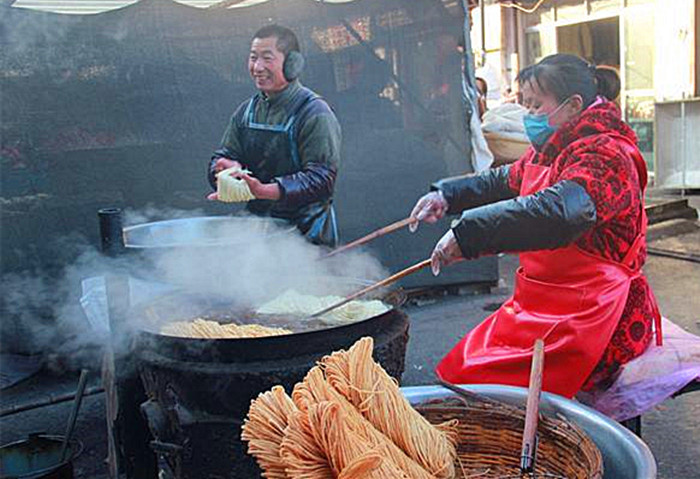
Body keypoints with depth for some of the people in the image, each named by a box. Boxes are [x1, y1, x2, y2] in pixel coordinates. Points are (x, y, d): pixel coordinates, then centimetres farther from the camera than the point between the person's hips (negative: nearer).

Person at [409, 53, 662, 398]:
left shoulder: (605, 155, -17)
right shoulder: (546, 153, 14)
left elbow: (558, 211, -37)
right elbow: (504, 181, 31)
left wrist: (467, 234, -40)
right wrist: (446, 195, 13)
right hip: (542, 307, 9)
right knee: (461, 368, 0)